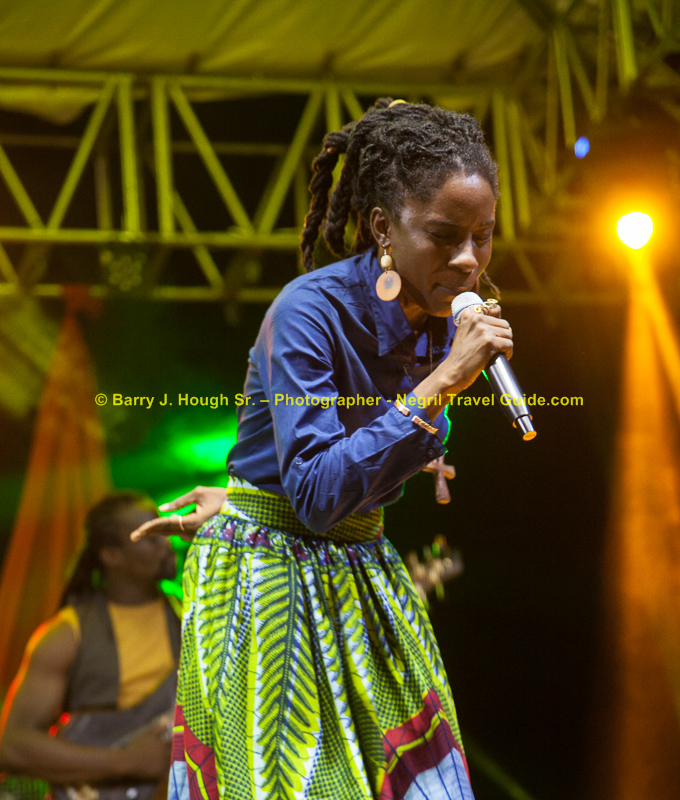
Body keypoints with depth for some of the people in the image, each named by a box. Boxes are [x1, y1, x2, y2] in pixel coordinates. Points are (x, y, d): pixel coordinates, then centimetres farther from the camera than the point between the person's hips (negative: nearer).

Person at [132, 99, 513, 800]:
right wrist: (442, 382, -30)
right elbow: (316, 496, -29)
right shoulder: (309, 310, -22)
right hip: (265, 575, -6)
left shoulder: (445, 321, -2)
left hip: (363, 573, 6)